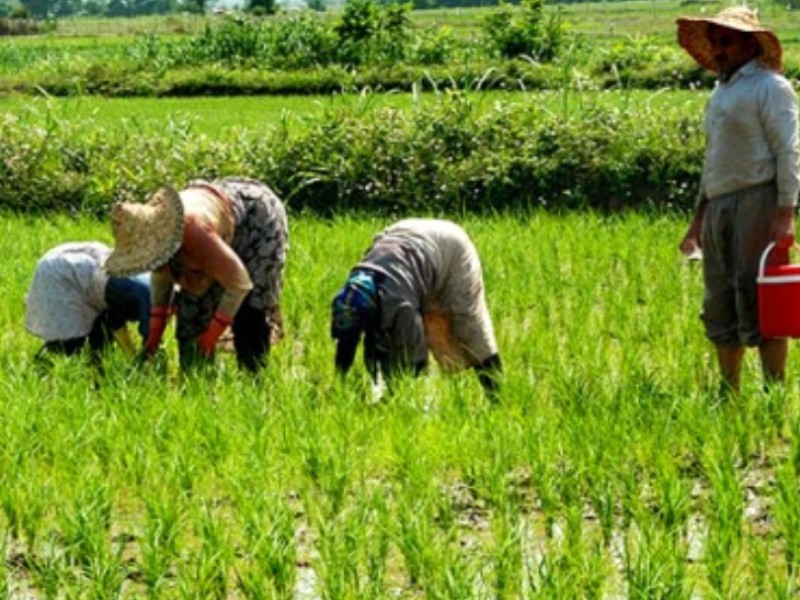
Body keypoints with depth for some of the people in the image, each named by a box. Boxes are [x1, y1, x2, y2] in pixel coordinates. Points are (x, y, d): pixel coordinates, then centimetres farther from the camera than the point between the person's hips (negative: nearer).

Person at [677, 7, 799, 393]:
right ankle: (728, 395, 15)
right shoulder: (721, 91, 22)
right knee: (720, 306, 8)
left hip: (758, 201, -9)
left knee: (759, 301, -12)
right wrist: (698, 218, 25)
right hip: (719, 203, 9)